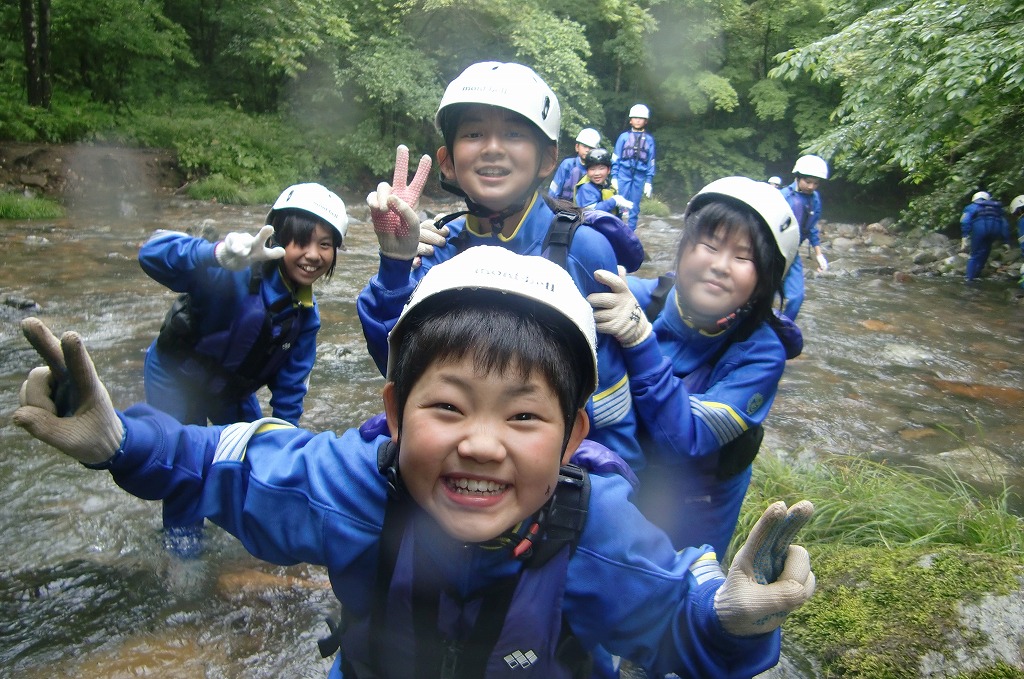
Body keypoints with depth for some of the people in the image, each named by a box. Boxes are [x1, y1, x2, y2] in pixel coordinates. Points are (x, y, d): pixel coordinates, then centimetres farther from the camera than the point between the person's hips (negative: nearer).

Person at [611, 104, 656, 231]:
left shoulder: (649, 139, 8)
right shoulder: (624, 137, 5)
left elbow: (651, 162, 9)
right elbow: (616, 158, 5)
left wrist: (649, 181, 4)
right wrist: (614, 177, -1)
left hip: (639, 176, 1)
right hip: (624, 173, -1)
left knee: (634, 206, 5)